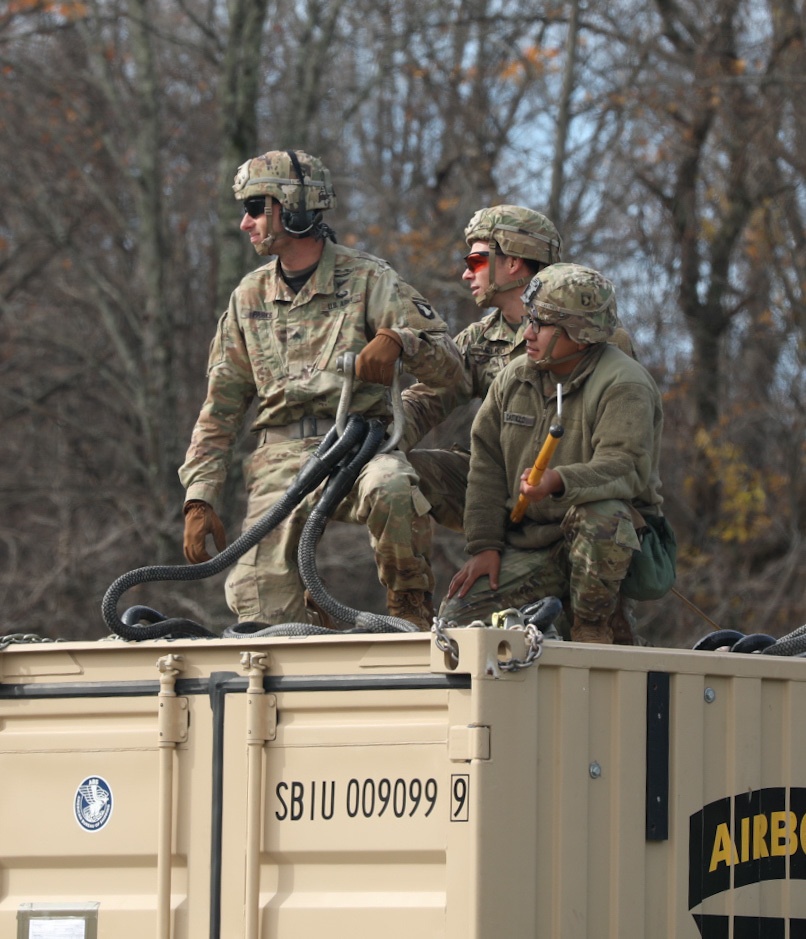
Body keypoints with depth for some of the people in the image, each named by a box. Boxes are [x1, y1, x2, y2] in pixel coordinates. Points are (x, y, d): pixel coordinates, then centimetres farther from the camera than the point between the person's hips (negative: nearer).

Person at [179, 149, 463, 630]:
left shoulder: (368, 279, 2)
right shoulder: (250, 297, 15)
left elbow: (449, 363, -6)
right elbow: (220, 410, 17)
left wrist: (397, 338, -28)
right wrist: (200, 500, 7)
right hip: (281, 460, 3)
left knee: (391, 489, -40)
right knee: (262, 610, -19)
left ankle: (414, 610, -17)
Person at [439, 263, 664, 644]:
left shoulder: (622, 385, -13)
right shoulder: (514, 379, 8)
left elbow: (625, 468, -26)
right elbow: (486, 465, 8)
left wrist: (559, 481, -44)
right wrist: (485, 546, -1)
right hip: (529, 547, 5)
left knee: (600, 513, -41)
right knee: (455, 618, -12)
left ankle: (592, 628, -17)